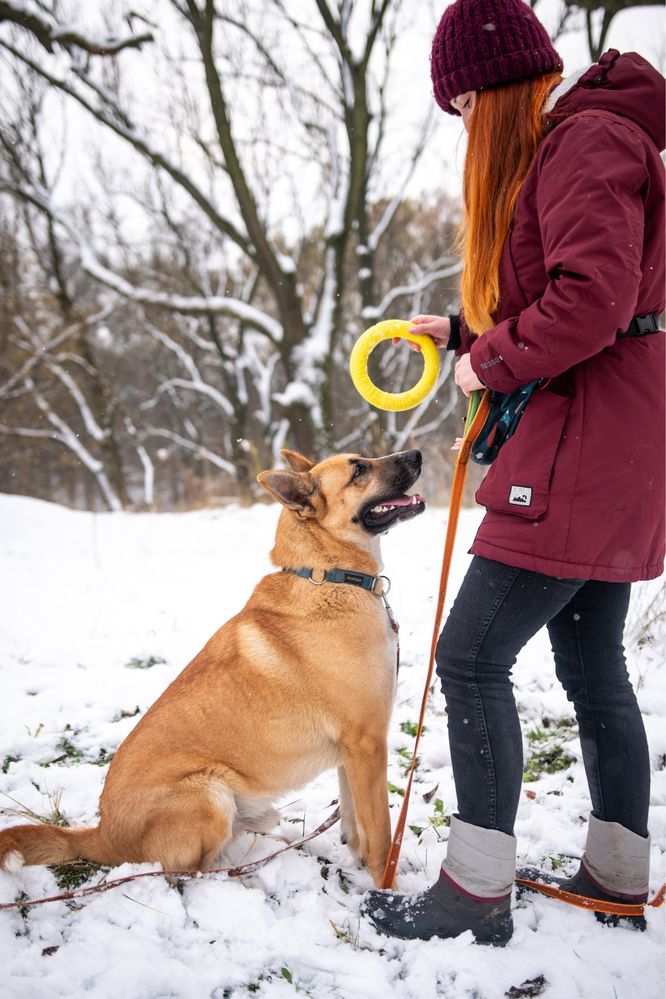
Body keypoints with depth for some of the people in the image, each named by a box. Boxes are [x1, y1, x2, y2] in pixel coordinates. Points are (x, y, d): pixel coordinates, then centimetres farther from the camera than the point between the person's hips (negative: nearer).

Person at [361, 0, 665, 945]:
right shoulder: (560, 149, 22)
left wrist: (492, 363, -12)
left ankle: (477, 892, 2)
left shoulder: (587, 139, -11)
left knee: (472, 655, -8)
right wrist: (467, 333, 14)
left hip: (586, 447, -11)